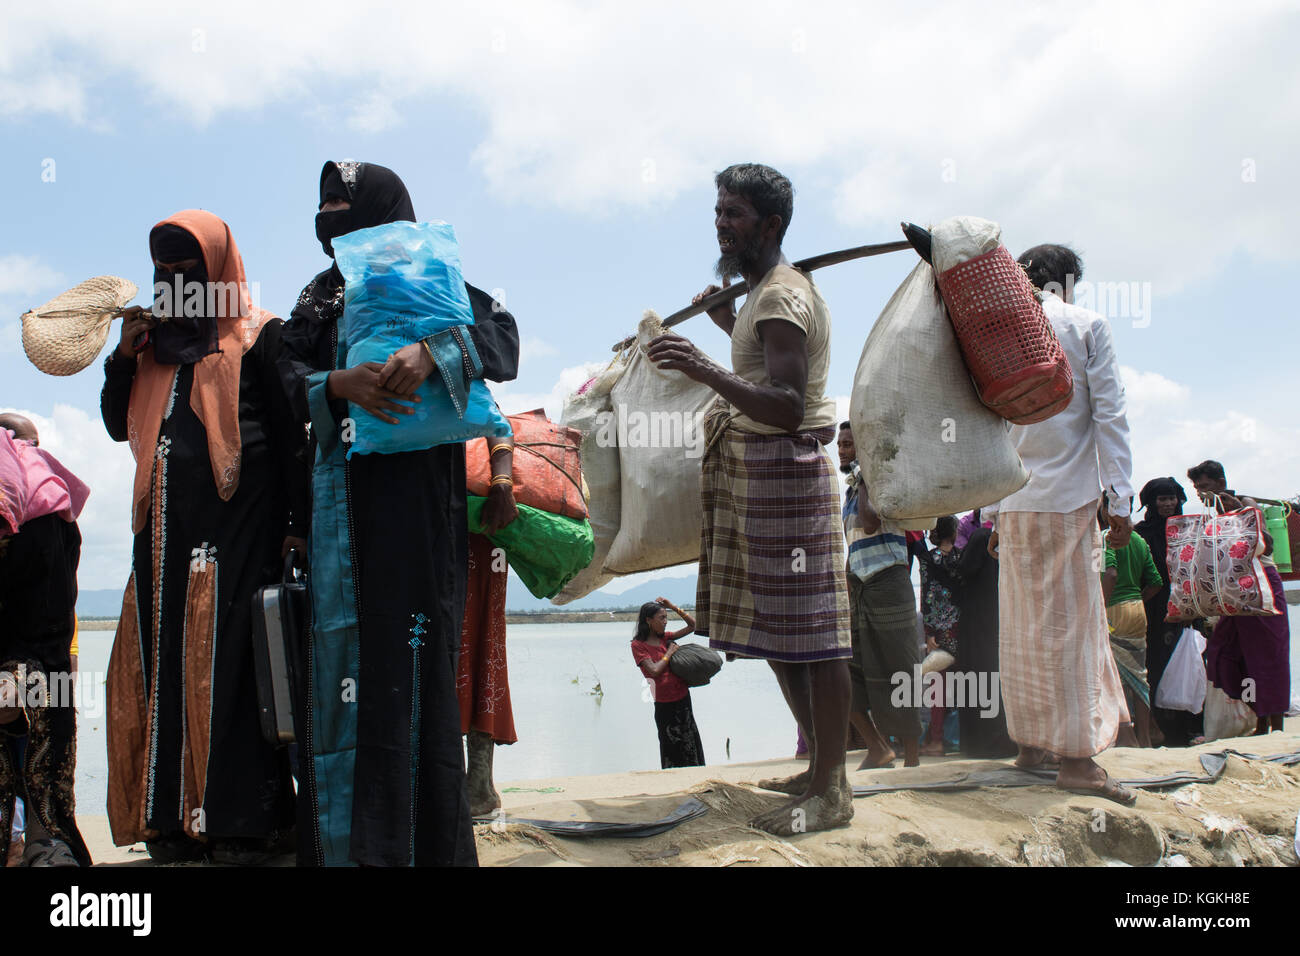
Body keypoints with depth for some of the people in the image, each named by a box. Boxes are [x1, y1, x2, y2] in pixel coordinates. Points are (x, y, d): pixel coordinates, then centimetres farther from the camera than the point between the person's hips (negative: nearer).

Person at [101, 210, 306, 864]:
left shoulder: (258, 337, 2)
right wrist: (125, 354, 5)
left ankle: (242, 823, -1)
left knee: (229, 668, -7)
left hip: (237, 532, -6)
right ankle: (174, 822, 10)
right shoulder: (156, 339, 20)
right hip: (163, 535, 6)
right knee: (163, 668, 4)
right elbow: (118, 425, 21)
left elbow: (293, 436, -3)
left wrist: (298, 526, -10)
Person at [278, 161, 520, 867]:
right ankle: (343, 837, 8)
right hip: (342, 493, 5)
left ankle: (423, 836, -4)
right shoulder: (322, 295, 22)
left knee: (411, 645, -9)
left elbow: (501, 332, -7)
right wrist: (341, 383, -14)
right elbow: (292, 373, 8)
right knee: (342, 642, 1)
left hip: (416, 488, -5)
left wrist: (431, 349, -26)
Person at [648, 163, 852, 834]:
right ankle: (820, 768, 22)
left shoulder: (783, 297, -13)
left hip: (784, 468, -11)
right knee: (773, 629, 12)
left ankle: (831, 792, -1)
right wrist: (728, 324, 33)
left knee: (808, 631, -7)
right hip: (752, 474, 11)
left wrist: (705, 370, -35)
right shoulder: (765, 289, 20)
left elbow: (787, 407, -25)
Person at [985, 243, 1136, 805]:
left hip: (1013, 501, 4)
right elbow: (1109, 412, -5)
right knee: (1072, 621, -4)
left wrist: (991, 511, 13)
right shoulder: (1087, 325, 1)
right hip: (1069, 496, -4)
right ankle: (1075, 756, -3)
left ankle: (1029, 743, 16)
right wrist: (1119, 495, -4)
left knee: (1021, 625, 9)